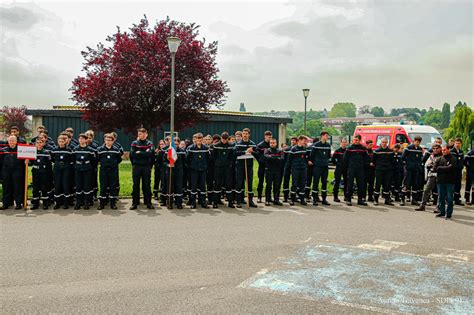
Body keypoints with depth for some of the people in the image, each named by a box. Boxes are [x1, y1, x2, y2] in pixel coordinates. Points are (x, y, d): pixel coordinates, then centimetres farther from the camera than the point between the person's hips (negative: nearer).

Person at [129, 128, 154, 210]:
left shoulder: (149, 143, 3)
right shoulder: (134, 143, 5)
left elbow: (150, 154, -13)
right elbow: (132, 154, -8)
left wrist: (139, 153, -9)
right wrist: (144, 153, -9)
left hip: (146, 167, -1)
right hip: (136, 167, 1)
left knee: (147, 185, 4)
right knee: (135, 185, 4)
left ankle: (148, 202, 11)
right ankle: (135, 203, 9)